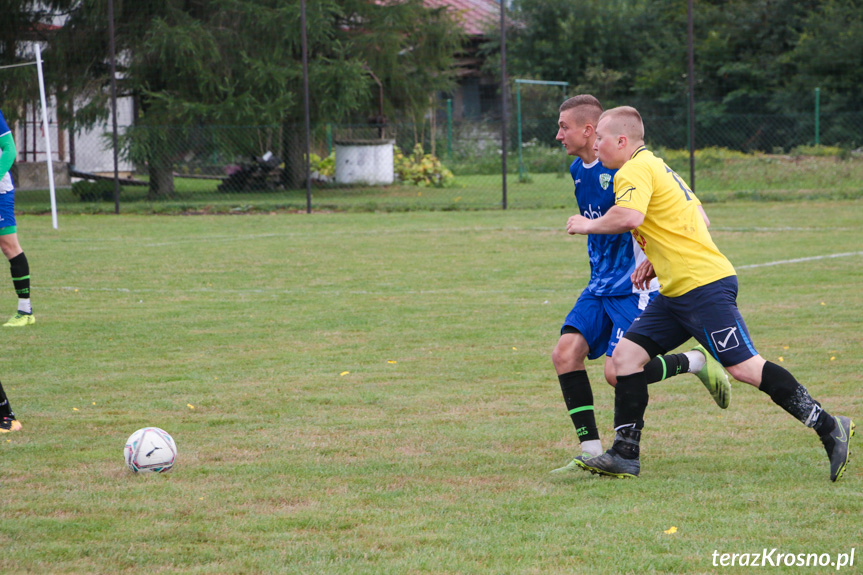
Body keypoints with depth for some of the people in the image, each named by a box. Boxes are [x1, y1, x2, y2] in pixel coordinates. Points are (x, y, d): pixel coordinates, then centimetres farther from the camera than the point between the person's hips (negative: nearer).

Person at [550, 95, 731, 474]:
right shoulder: (578, 170, 10)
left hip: (635, 286, -8)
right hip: (601, 284, 8)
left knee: (619, 372, -16)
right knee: (565, 354, -9)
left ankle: (696, 363, 9)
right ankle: (591, 452, -3)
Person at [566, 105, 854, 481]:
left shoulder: (633, 171, -11)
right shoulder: (654, 166, 21)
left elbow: (629, 216, -31)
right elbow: (685, 221, 28)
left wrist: (588, 225, -14)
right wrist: (656, 262, 22)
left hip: (704, 286, -11)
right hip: (677, 292, 11)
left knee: (743, 367, -11)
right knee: (625, 355, 4)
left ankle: (829, 428, -6)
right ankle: (624, 454, 3)